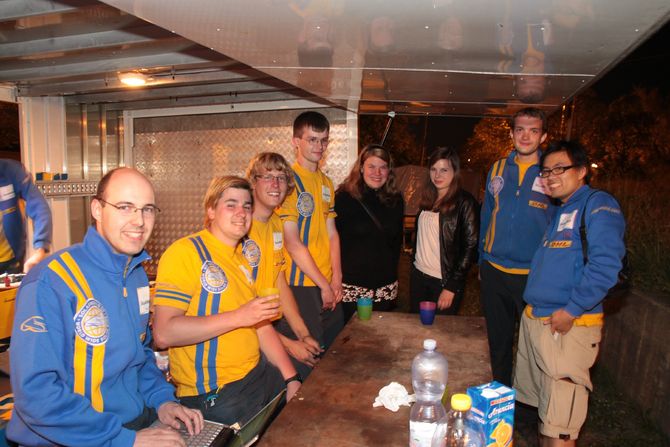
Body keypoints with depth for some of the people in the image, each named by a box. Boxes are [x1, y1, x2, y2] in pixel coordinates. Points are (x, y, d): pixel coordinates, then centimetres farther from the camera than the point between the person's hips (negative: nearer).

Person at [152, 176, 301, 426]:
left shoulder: (244, 259, 12)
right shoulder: (185, 252, -14)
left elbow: (262, 325, 13)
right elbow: (163, 334, -22)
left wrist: (292, 378, 4)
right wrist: (238, 317, -26)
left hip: (259, 374, 7)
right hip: (213, 395, -7)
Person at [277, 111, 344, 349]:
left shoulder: (326, 182, 12)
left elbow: (331, 233, 11)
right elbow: (292, 243, -15)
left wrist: (336, 277, 0)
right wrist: (323, 284, -11)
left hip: (329, 284, 7)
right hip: (300, 285, -7)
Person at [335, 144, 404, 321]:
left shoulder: (395, 200, 6)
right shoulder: (344, 198, -7)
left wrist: (391, 269, 14)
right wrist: (336, 278, -7)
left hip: (386, 288, 4)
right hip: (350, 286, -4)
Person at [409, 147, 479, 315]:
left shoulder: (465, 202, -11)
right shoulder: (428, 199, 7)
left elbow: (470, 247, -13)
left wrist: (452, 287, -15)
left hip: (444, 281, -6)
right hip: (418, 275, 6)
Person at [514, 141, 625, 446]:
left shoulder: (598, 203, -10)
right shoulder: (559, 212, 17)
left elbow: (606, 264, -23)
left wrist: (571, 310, -20)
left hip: (568, 327, -8)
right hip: (534, 319, 9)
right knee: (543, 409, 20)